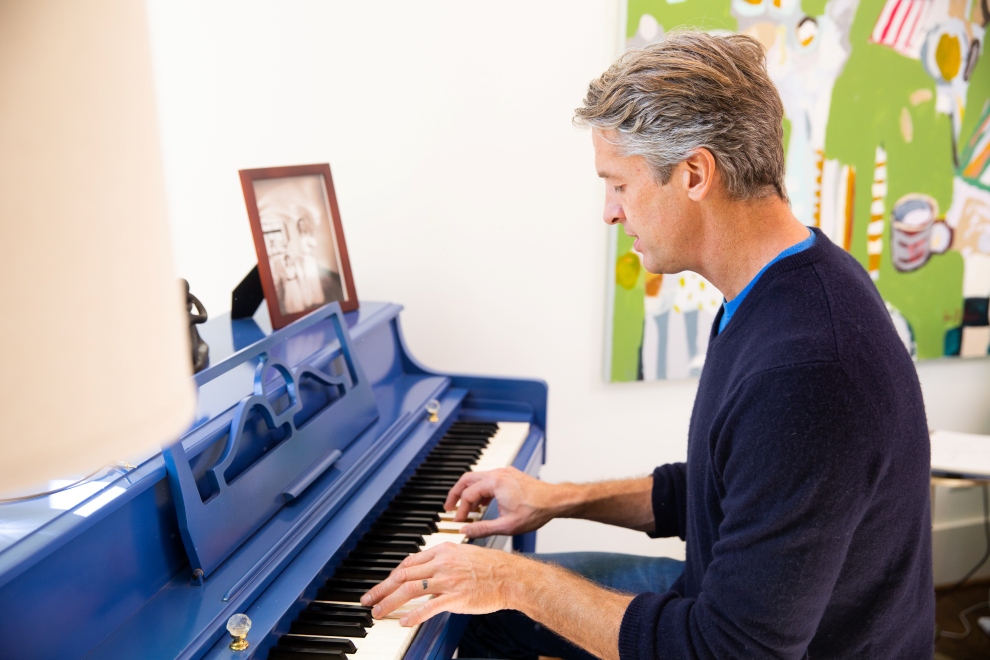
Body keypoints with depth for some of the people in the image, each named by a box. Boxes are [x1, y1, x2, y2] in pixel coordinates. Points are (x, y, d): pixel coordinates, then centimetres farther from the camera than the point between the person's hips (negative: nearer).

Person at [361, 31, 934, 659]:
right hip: (732, 603, 8)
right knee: (481, 609, 15)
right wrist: (562, 499, 8)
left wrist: (521, 579, -21)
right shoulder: (778, 292, -1)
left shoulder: (808, 371, -34)